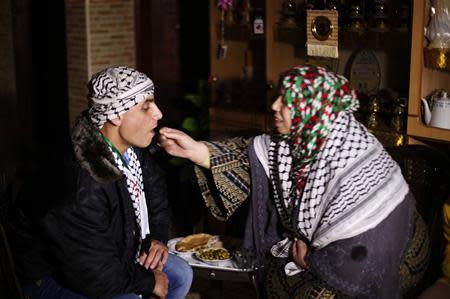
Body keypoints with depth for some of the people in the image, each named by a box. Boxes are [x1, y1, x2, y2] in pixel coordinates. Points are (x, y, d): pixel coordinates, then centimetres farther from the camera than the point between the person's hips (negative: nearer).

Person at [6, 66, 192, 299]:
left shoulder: (134, 151, -8)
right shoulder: (80, 183, -36)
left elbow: (156, 196, 14)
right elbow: (95, 276, -33)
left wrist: (157, 237, -3)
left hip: (110, 257, 9)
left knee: (180, 275, 7)